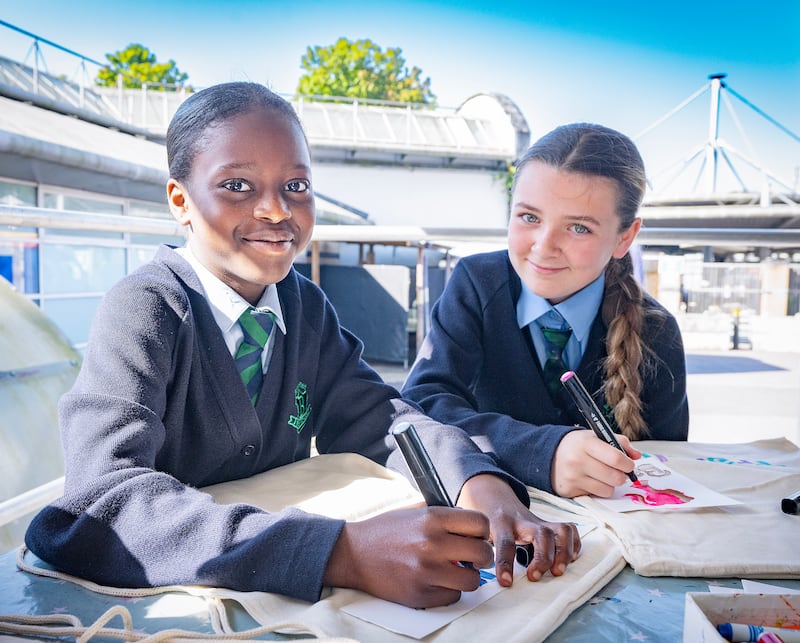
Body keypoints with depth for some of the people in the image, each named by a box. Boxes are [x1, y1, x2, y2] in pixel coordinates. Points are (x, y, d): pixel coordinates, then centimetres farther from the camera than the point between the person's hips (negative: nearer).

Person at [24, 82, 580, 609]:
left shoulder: (306, 306, 0)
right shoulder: (143, 311, -16)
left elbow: (375, 417, -2)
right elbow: (100, 500, -28)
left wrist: (482, 485, -22)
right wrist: (343, 553, -39)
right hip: (153, 598, -4)